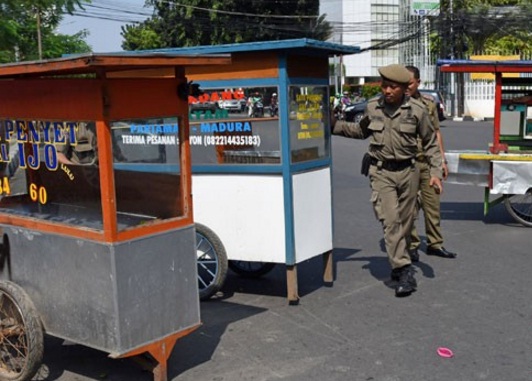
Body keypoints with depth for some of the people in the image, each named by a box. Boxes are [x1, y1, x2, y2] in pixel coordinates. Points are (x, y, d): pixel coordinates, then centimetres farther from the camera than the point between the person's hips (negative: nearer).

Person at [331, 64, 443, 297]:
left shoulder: (417, 110, -3)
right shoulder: (372, 107, 3)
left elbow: (430, 143, 5)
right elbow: (361, 131, 21)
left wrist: (435, 172, -3)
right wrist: (335, 125, 11)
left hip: (407, 172, 0)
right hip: (381, 172, 0)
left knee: (405, 222, 8)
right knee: (390, 220, -14)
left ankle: (397, 266, 26)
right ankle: (404, 270, -14)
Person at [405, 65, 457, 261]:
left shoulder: (429, 104, 8)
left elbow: (436, 133, 15)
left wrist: (442, 160, 11)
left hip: (429, 163, 4)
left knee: (433, 204, 10)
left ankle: (435, 244, 22)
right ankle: (411, 245, 13)